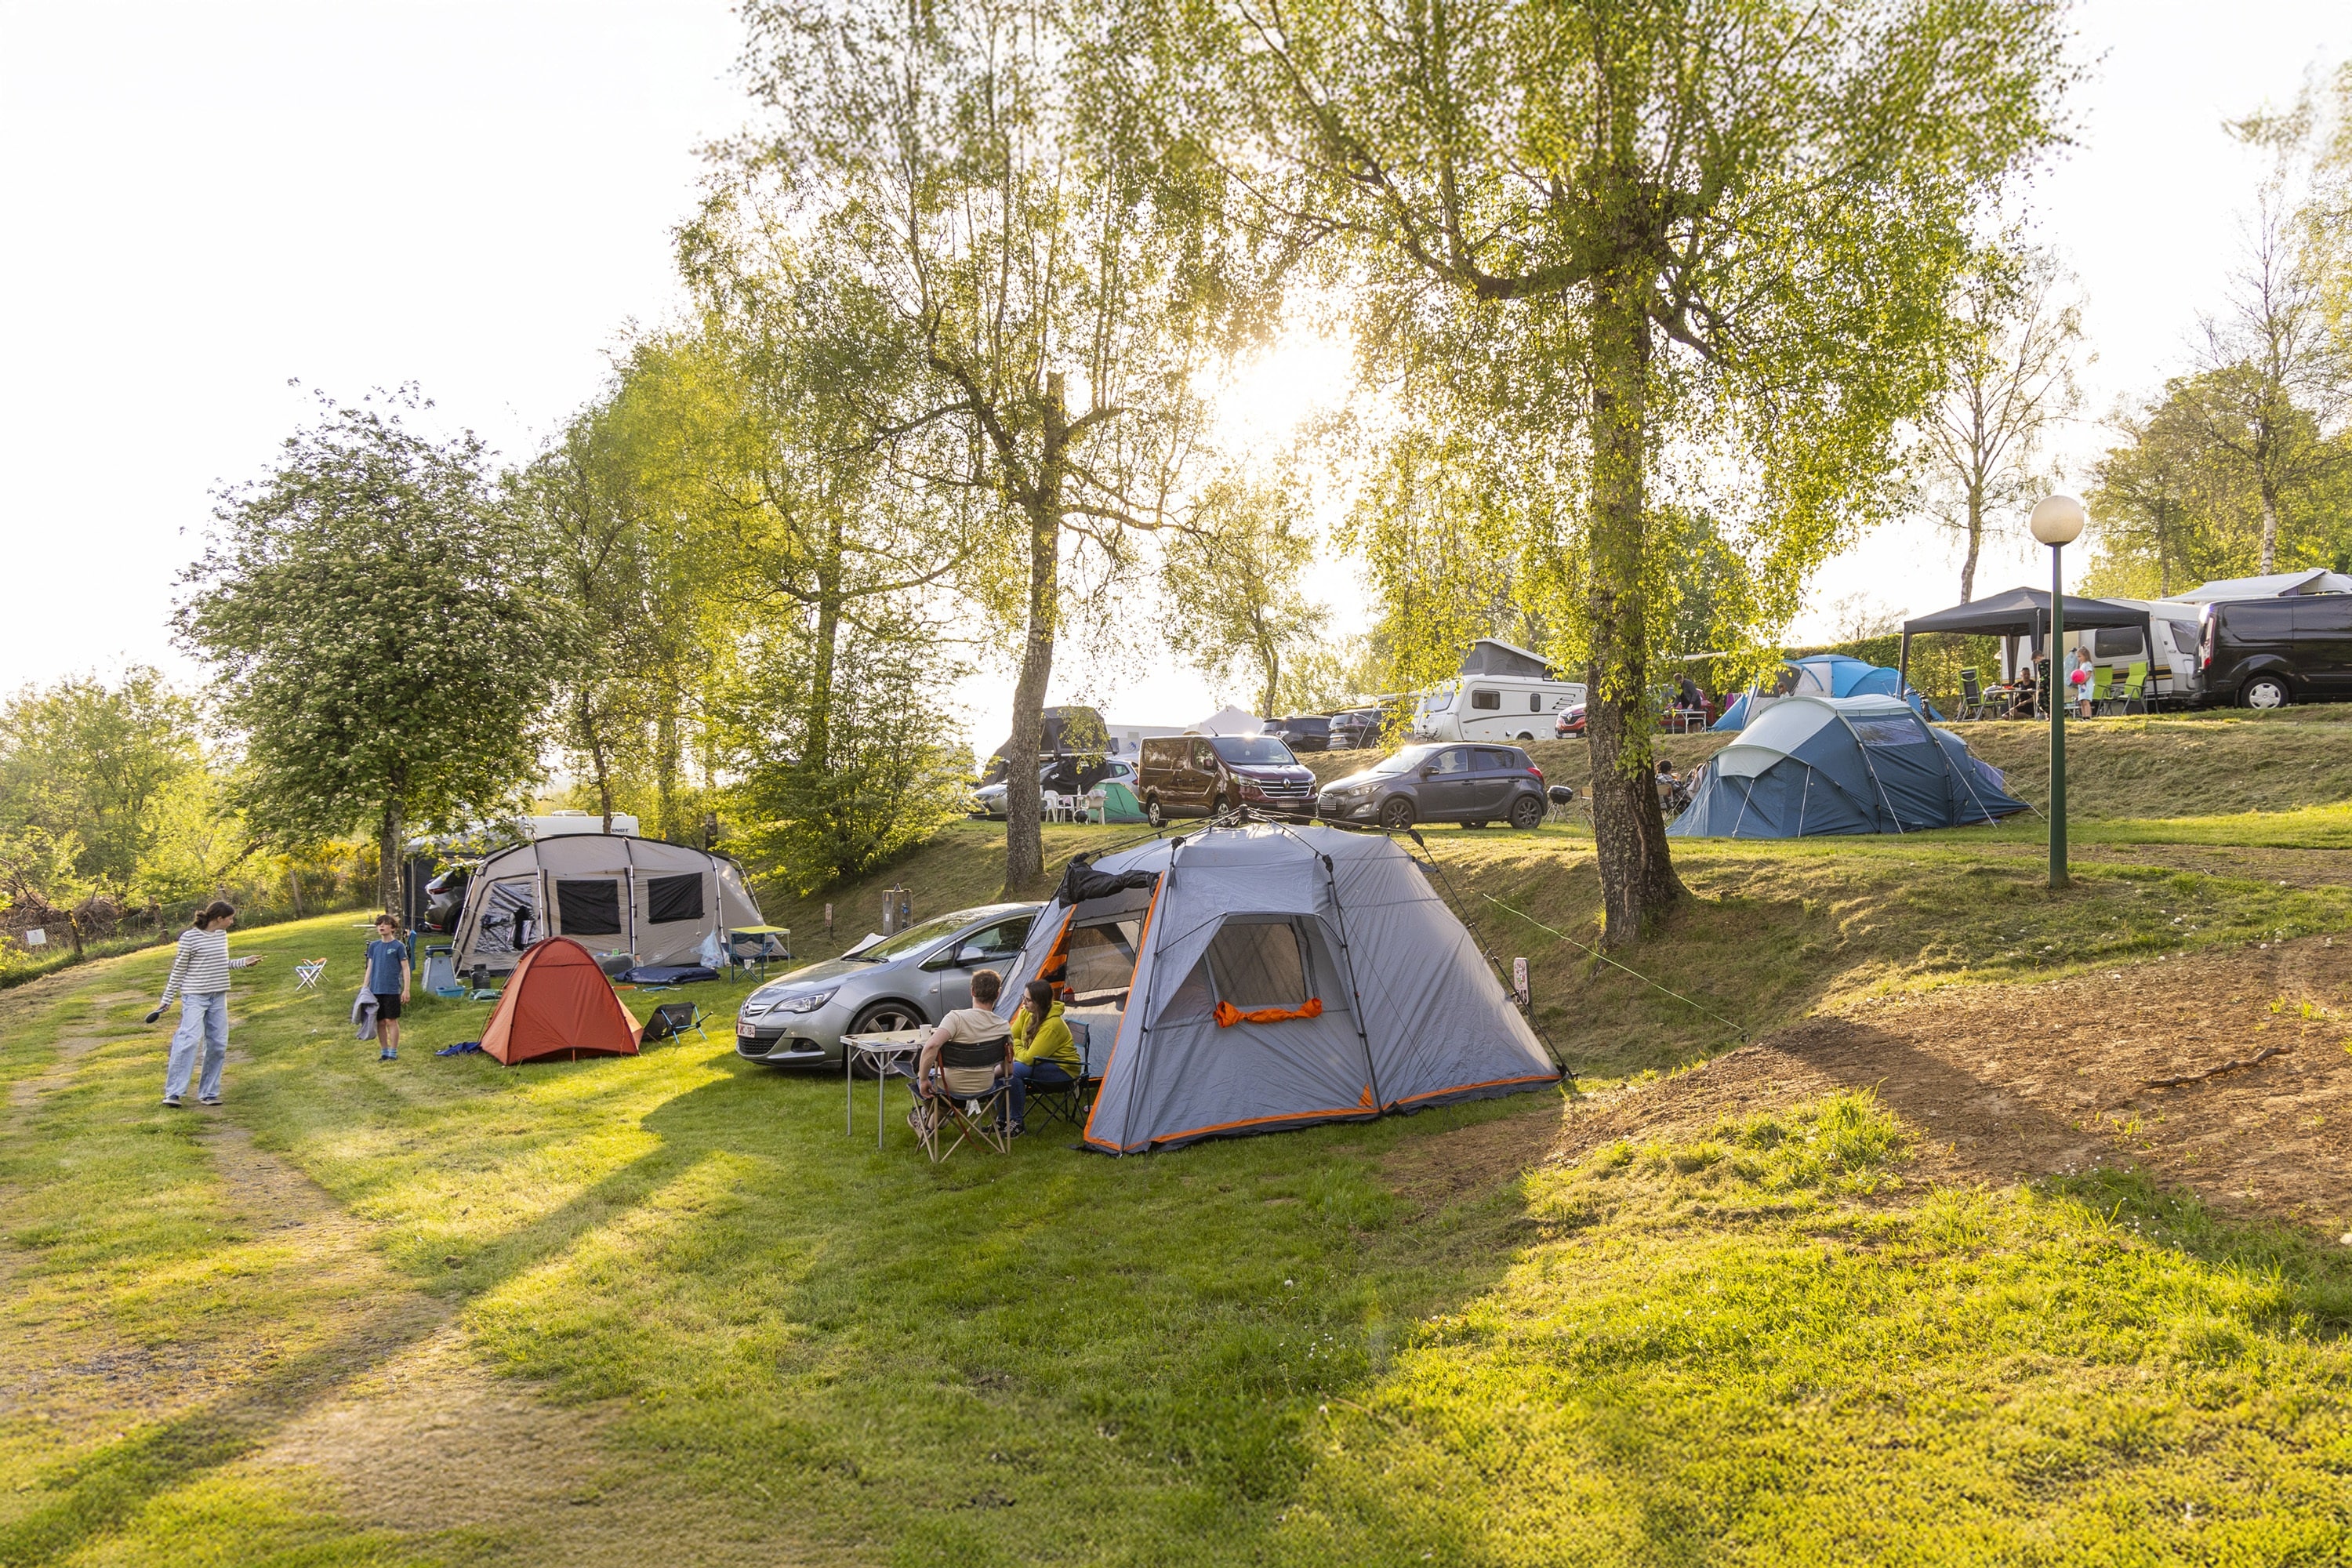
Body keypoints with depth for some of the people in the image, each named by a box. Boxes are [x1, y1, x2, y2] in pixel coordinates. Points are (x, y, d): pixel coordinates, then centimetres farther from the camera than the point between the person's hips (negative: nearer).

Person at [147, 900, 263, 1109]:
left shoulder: (222, 935, 9)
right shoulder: (189, 937, -11)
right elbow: (178, 971, -5)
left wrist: (244, 963, 11)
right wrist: (166, 1001, -3)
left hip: (218, 997, 7)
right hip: (194, 996, -7)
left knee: (218, 1044, 5)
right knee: (189, 1040, -18)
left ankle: (208, 1093, 13)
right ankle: (173, 1093, -12)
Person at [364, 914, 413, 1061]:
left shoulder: (399, 946, -4)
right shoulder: (374, 946, 9)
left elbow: (405, 969, -3)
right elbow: (370, 968, 15)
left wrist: (406, 990, -8)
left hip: (392, 990, -4)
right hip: (376, 990, 4)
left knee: (391, 1021, -2)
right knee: (380, 1022, 8)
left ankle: (393, 1053, 6)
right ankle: (384, 1052, 17)